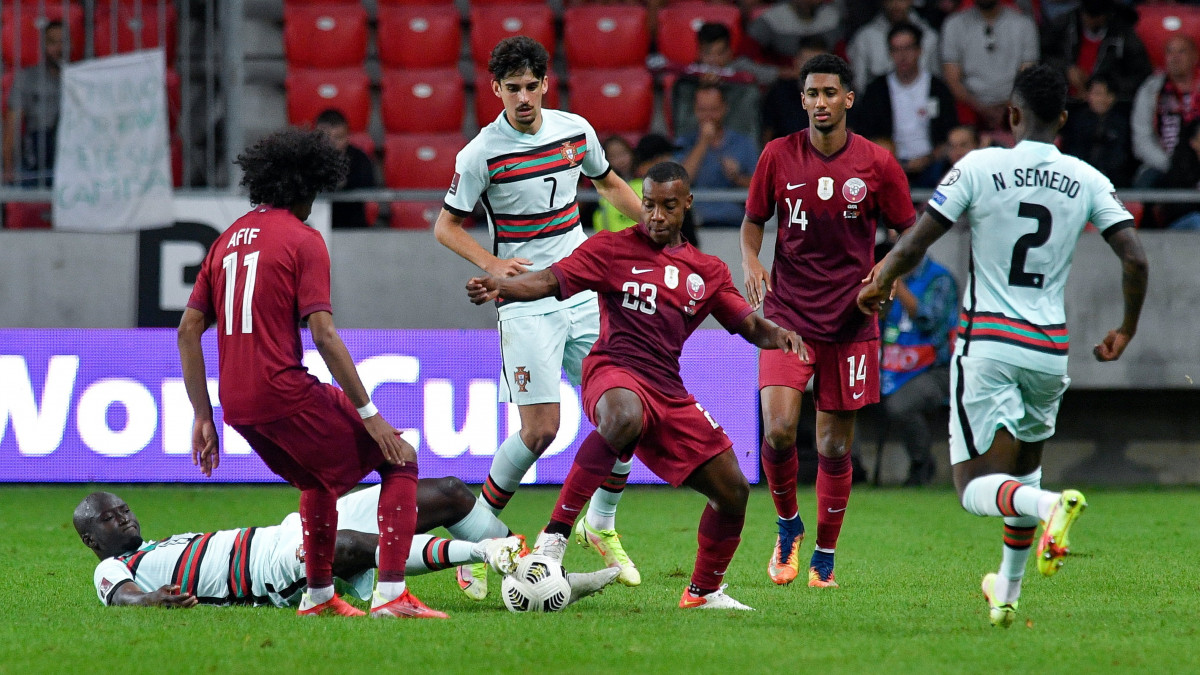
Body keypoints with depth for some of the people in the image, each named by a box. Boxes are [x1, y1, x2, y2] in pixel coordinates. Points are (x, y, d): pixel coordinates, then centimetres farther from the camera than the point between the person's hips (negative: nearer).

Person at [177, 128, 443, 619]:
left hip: (237, 406, 7)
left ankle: (318, 596, 31)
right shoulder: (303, 240, -5)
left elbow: (188, 329, 15)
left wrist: (203, 417, 19)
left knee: (320, 480, 31)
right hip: (284, 393, -7)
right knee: (400, 459, 3)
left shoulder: (229, 239, 16)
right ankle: (391, 593, -9)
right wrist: (369, 413, -11)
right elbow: (323, 335, -13)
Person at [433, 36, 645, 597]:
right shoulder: (481, 154, -11)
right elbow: (446, 226, -3)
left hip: (583, 292, 5)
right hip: (526, 301, -5)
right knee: (540, 430, -14)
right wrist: (492, 263, -19)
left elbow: (609, 184, 22)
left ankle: (601, 524, 20)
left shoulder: (575, 131, 3)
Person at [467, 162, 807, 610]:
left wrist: (775, 334, -9)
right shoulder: (613, 249, 6)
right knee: (624, 418, -43)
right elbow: (551, 281, -5)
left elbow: (748, 325, 15)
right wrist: (498, 286, -24)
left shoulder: (707, 271, 19)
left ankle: (704, 591, 26)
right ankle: (555, 535, -39)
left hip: (669, 391, 6)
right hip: (614, 372, -6)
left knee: (733, 491, 3)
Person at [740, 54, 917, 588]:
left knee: (835, 445, 4)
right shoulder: (778, 156, -1)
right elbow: (753, 221, 11)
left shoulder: (877, 164, -3)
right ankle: (788, 526, 10)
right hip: (787, 313, 0)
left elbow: (910, 233, 6)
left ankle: (825, 558, 19)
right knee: (778, 428, -16)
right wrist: (751, 262, -9)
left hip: (850, 319, 0)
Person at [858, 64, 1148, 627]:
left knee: (976, 487, -3)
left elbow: (911, 248, -8)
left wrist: (878, 284, 14)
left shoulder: (979, 167, -6)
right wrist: (1126, 331, 14)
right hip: (1049, 349, 4)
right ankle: (1008, 593, 31)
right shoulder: (1088, 181, 2)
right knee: (1024, 462, 27)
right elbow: (1135, 260, -3)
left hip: (986, 343, -4)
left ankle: (1050, 506, -34)